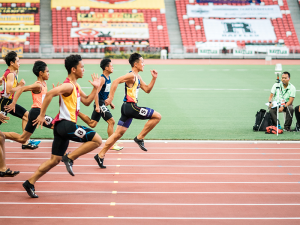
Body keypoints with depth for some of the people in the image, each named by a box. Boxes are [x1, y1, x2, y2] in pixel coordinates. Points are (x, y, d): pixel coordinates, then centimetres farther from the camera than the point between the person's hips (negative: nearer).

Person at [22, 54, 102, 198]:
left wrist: (95, 88, 14)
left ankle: (30, 183, 12)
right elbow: (49, 94, -24)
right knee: (97, 140, -11)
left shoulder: (76, 86, 19)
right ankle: (69, 158, -8)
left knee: (55, 160, 12)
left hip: (62, 126, 10)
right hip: (66, 124, -10)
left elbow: (87, 102, 25)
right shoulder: (68, 86, -13)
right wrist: (42, 115, -22)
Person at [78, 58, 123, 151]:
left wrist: (110, 103, 23)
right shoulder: (102, 79, -18)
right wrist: (97, 106, -24)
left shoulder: (108, 78, 12)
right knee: (111, 121, -9)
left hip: (103, 103, 10)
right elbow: (96, 92, -21)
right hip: (100, 103, -10)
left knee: (92, 124, 14)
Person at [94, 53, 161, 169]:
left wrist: (154, 78, 14)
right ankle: (140, 138, -3)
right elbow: (116, 81, -23)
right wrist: (110, 98, -25)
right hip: (130, 106, -10)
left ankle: (100, 156, 10)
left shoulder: (138, 77, 19)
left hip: (128, 108, 10)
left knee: (118, 133, 10)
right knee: (157, 116, -8)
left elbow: (147, 89, 25)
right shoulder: (131, 75, -12)